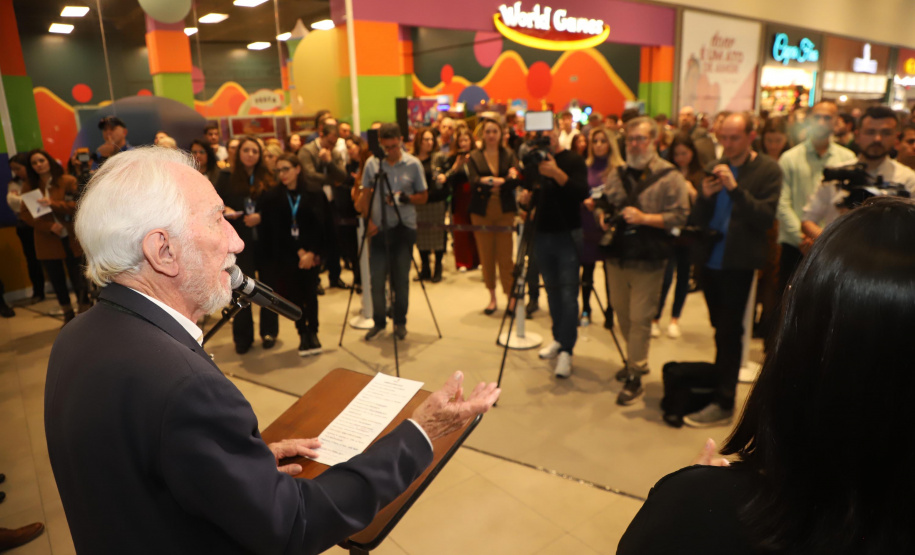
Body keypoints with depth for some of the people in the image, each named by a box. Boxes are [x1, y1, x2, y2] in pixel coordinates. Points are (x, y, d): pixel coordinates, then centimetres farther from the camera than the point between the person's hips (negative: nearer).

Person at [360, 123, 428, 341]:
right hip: (379, 228, 1)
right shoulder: (372, 163, 2)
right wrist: (369, 220, -3)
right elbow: (366, 195, 9)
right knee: (377, 278, 2)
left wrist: (404, 198, -15)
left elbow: (423, 196, 3)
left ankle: (400, 322, 22)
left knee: (401, 278, 6)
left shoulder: (413, 164, -1)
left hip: (404, 227, -1)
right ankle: (379, 322, 19)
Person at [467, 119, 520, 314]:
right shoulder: (474, 157, 5)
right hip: (482, 212, 0)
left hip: (505, 211, 0)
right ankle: (492, 297, 15)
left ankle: (510, 297, 5)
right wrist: (502, 181, -18)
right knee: (486, 256, 3)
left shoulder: (509, 155, 8)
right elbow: (474, 183, -9)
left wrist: (490, 182, -19)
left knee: (505, 256, -3)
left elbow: (514, 181, -6)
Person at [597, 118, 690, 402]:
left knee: (639, 318, -4)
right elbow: (603, 204, 20)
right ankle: (636, 359, 38)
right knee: (622, 313, 17)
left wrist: (645, 218, -22)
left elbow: (680, 216, -12)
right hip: (617, 255, 6)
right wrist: (601, 215, -2)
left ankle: (634, 377, 8)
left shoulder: (669, 176, -7)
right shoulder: (618, 173, 10)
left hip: (648, 260, -6)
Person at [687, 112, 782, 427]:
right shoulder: (715, 168, 8)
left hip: (738, 263, -5)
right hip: (711, 259, 5)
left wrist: (735, 188, -24)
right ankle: (722, 384, 32)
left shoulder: (768, 170, -6)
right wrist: (705, 196, -14)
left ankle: (723, 404, 5)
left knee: (729, 333, -2)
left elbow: (766, 217, -17)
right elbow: (700, 219, 6)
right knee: (721, 330, 17)